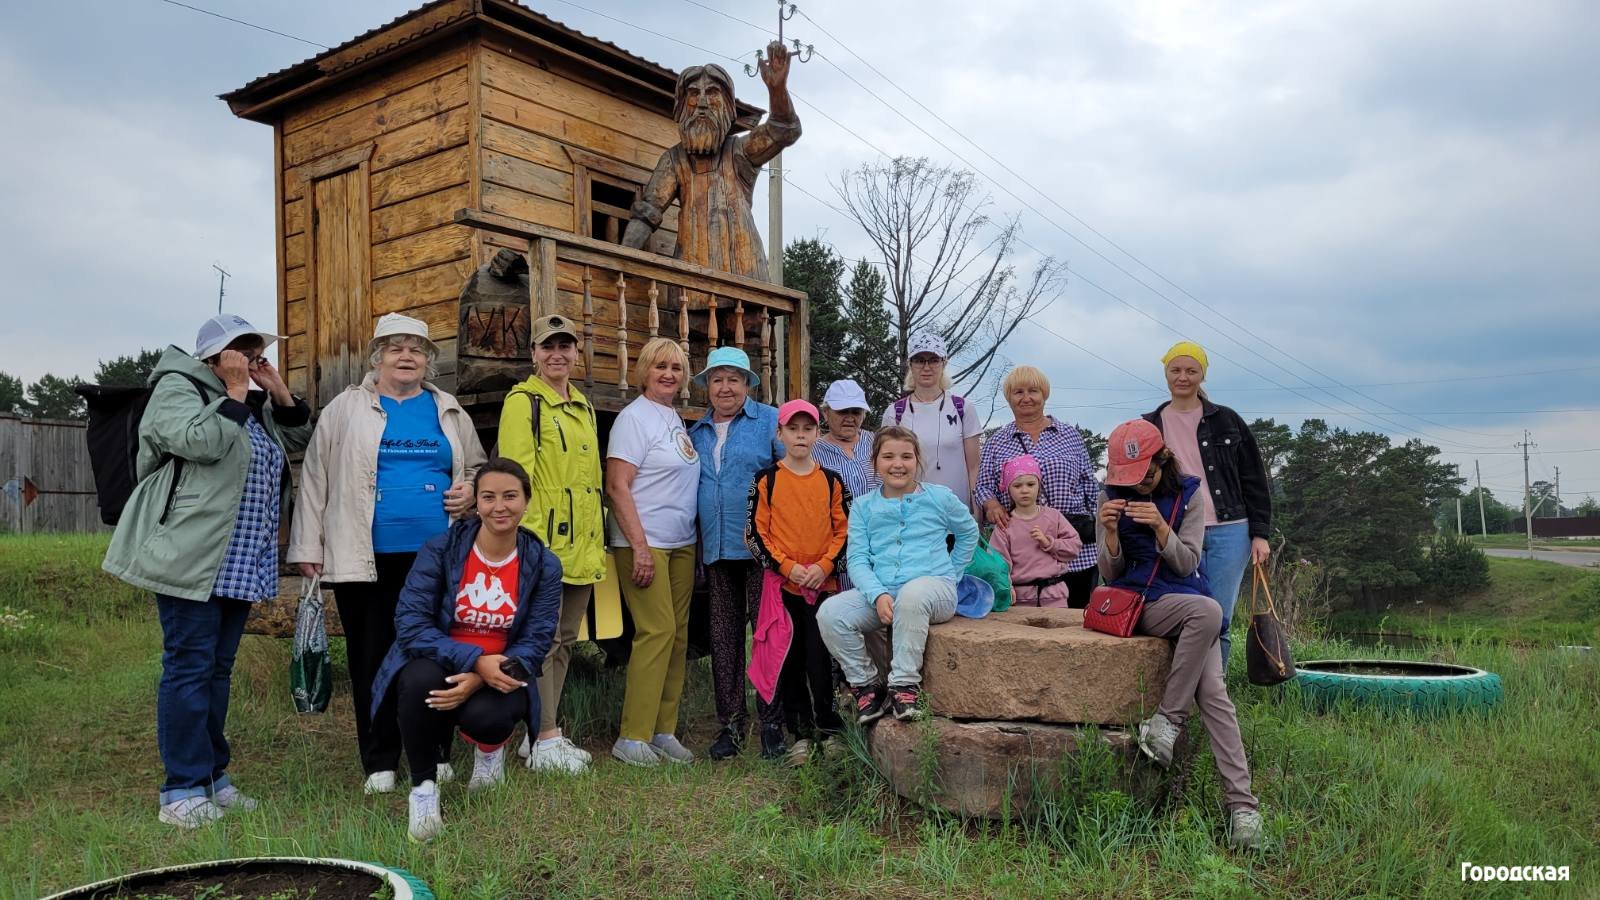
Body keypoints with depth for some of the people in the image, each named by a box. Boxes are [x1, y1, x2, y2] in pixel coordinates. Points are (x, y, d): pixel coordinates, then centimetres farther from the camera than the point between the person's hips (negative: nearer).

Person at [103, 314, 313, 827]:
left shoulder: (253, 405, 20)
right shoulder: (177, 390, -3)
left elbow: (297, 440, 20)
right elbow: (200, 443, -20)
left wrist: (281, 394, 8)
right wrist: (234, 395, -11)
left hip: (238, 564, 8)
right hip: (191, 559, -8)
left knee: (219, 669, 11)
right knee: (190, 666, -8)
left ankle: (213, 777, 18)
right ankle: (183, 792, -3)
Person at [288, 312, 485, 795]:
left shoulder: (449, 411, 13)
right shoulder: (346, 408, 5)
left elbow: (477, 466, 23)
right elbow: (315, 477, 3)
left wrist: (471, 490, -1)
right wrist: (308, 547, -2)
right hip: (367, 557, -2)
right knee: (372, 658, 5)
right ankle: (379, 762, 16)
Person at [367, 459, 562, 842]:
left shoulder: (543, 565, -4)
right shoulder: (440, 550, -9)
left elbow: (535, 644, -7)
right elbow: (410, 623, -17)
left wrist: (478, 680, -25)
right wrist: (474, 660, -30)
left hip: (495, 677, 1)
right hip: (436, 667, -1)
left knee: (487, 717, -33)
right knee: (422, 678, -36)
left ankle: (489, 749, 10)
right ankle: (422, 786, -11)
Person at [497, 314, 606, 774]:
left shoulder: (583, 408, 17)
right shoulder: (523, 401, -7)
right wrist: (527, 537, -20)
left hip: (580, 546, 8)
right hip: (541, 545, -8)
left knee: (565, 641, 13)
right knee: (543, 640, -3)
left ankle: (541, 733, 24)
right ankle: (545, 741, 5)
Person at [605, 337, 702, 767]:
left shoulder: (675, 418, 15)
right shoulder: (634, 417, -9)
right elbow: (617, 487, -15)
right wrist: (640, 546, -19)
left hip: (681, 545, 8)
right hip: (645, 545, -8)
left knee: (678, 634, 8)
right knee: (657, 631, -11)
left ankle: (664, 731, 16)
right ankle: (632, 737, -2)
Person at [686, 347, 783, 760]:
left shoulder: (770, 421, 1)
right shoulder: (696, 433, 16)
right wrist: (699, 542, 13)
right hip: (716, 550, 5)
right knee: (724, 637, 8)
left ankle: (771, 722, 10)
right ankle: (730, 723, 18)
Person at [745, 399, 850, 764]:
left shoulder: (831, 481, 8)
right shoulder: (766, 480, 2)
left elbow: (844, 530, 7)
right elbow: (754, 532, -1)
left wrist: (825, 565, -8)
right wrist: (787, 566, -10)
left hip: (824, 583, 1)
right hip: (781, 583, -1)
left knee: (821, 658, 0)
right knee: (789, 658, 4)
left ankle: (828, 728, 11)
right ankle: (801, 734, 15)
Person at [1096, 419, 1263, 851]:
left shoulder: (1187, 494, 4)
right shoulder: (1112, 497, 5)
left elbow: (1187, 564, -2)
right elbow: (1111, 572, 3)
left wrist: (1161, 527, -19)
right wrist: (1110, 531, -17)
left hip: (1186, 597, 2)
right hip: (1137, 601, -2)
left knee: (1213, 690, -21)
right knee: (1209, 610, -33)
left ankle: (1241, 802, -18)